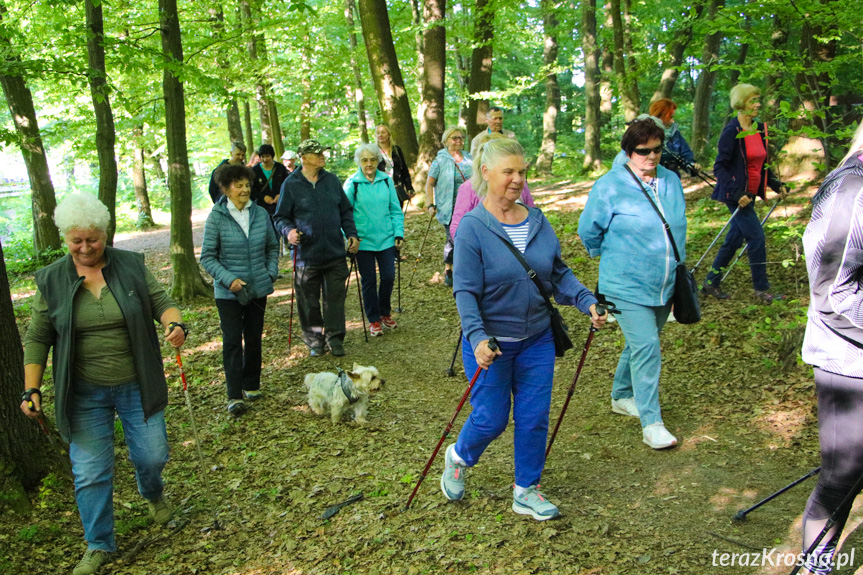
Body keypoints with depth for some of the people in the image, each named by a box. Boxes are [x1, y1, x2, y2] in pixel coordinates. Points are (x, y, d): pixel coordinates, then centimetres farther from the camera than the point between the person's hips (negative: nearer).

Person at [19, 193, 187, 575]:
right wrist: (31, 390, -4)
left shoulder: (131, 266, -2)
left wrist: (174, 324, -24)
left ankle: (153, 494, 42)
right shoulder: (51, 280, -2)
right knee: (90, 472, 3)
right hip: (84, 394, 0)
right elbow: (37, 339, 2)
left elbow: (160, 302, -1)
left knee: (152, 455, 7)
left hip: (136, 386, 0)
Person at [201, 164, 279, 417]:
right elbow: (207, 256, -6)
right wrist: (229, 279, -17)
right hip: (229, 291, -3)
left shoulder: (260, 213, 1)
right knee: (232, 340, -4)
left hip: (258, 288, 4)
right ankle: (234, 396, 0)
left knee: (254, 337, 12)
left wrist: (271, 273, 1)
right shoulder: (216, 217, -8)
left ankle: (251, 386, 27)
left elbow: (272, 246, 14)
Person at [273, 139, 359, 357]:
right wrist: (288, 231, -18)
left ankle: (335, 338, 19)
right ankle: (314, 340, 22)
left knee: (336, 297, 6)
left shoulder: (332, 180, 9)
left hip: (335, 252, 3)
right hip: (306, 255, -2)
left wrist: (351, 234, 5)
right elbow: (280, 217, 2)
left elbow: (345, 210, 16)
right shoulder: (291, 184, -1)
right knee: (309, 301, 6)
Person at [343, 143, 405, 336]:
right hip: (363, 240, -2)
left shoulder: (387, 180, 3)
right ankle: (374, 320, 20)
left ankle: (385, 314, 27)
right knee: (368, 280, 5)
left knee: (389, 276, 3)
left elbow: (395, 210, 8)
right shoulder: (352, 183, -5)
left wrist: (399, 233, 2)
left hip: (386, 238, 2)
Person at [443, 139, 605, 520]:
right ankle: (458, 457, 38)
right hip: (491, 343, -5)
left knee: (535, 418, 10)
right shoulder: (472, 228, -13)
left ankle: (526, 492, 29)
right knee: (491, 419, 6)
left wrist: (586, 301, -6)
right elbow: (465, 291, -17)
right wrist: (477, 337, -29)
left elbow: (558, 273, 9)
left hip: (537, 339, 5)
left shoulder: (537, 221, 2)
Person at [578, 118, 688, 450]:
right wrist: (608, 256, 9)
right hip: (628, 286, -6)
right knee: (646, 347, -12)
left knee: (640, 344, 17)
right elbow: (588, 231, -1)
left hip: (665, 285, 6)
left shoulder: (671, 181, 7)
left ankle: (622, 397, 38)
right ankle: (651, 423, -3)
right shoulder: (610, 186, -11)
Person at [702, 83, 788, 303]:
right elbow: (719, 167, -17)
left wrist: (777, 185, 12)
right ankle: (762, 290, 6)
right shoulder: (732, 132, -15)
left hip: (749, 194, 8)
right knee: (756, 237, -6)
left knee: (735, 238, 12)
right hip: (737, 195, -8)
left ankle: (711, 283, 23)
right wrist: (736, 193, -24)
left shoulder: (760, 129, 10)